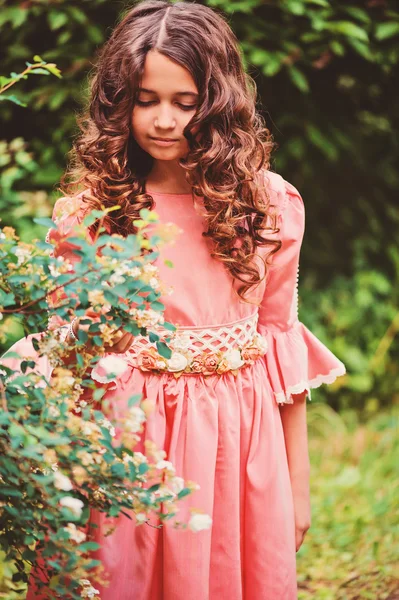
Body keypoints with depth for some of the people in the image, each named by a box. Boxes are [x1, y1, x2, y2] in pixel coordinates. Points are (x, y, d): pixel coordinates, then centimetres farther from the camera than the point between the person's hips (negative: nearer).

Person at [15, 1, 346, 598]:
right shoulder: (90, 210, -2)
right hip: (127, 442, 0)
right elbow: (66, 346, 6)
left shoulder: (267, 203, -1)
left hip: (240, 438, 1)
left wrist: (298, 483, 6)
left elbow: (283, 342, 3)